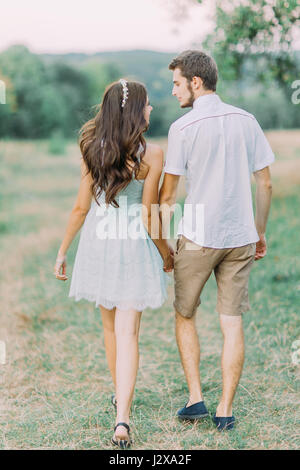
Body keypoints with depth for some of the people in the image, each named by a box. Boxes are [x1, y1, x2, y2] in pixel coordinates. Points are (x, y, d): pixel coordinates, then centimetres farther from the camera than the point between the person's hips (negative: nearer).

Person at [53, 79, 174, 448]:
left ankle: (120, 395, 40)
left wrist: (62, 251, 8)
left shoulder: (92, 148, -4)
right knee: (128, 334, -1)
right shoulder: (151, 155, -14)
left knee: (110, 326, 21)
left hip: (97, 241, 4)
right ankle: (122, 419, -9)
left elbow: (81, 207, -3)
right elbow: (148, 217, -11)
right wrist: (166, 253, 5)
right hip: (133, 247, -4)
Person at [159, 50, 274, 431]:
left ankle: (195, 398, 12)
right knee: (232, 322, 7)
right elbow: (265, 183, 8)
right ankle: (225, 410, 10)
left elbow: (167, 193, -5)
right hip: (240, 236, 4)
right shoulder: (246, 121, 5)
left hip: (198, 236, -3)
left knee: (185, 316, 15)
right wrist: (260, 232, 18)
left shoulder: (183, 127, -7)